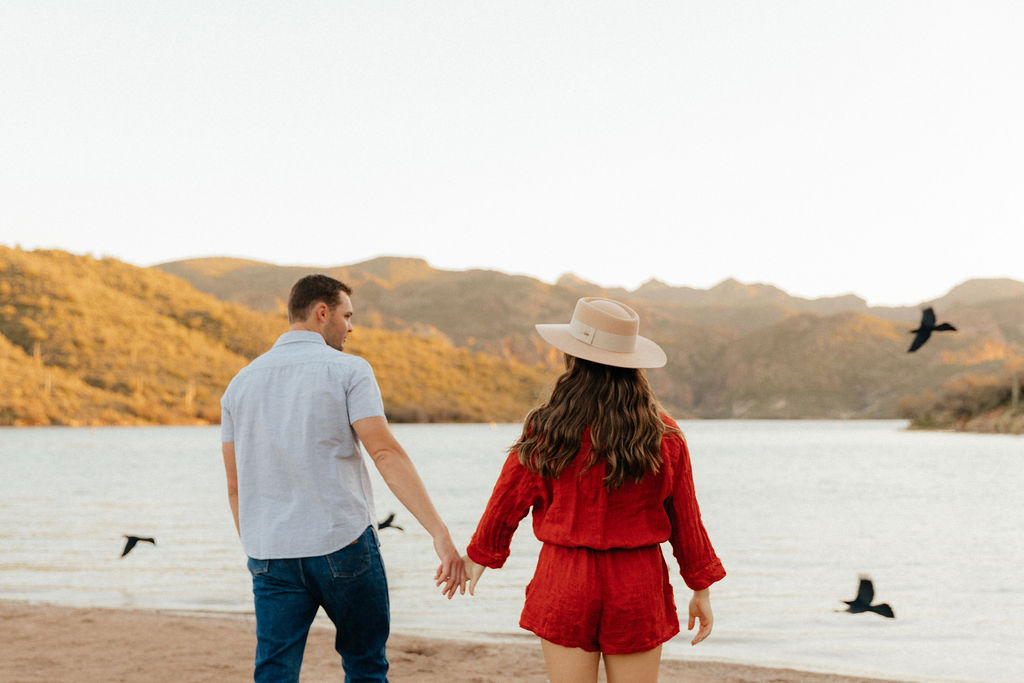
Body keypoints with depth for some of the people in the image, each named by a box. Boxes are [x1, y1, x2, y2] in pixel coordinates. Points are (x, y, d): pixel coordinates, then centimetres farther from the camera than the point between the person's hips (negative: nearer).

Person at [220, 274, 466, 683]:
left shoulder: (242, 383, 11)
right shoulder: (349, 371, -4)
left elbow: (235, 485, 14)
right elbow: (386, 454, -16)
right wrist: (440, 534, -20)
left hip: (270, 554, 4)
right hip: (343, 544, -4)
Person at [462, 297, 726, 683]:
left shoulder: (546, 432, -9)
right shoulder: (664, 437, -4)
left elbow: (509, 502, 3)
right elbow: (685, 521, 3)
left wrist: (479, 555, 21)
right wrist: (701, 589, 15)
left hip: (565, 583, -1)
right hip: (638, 586, 1)